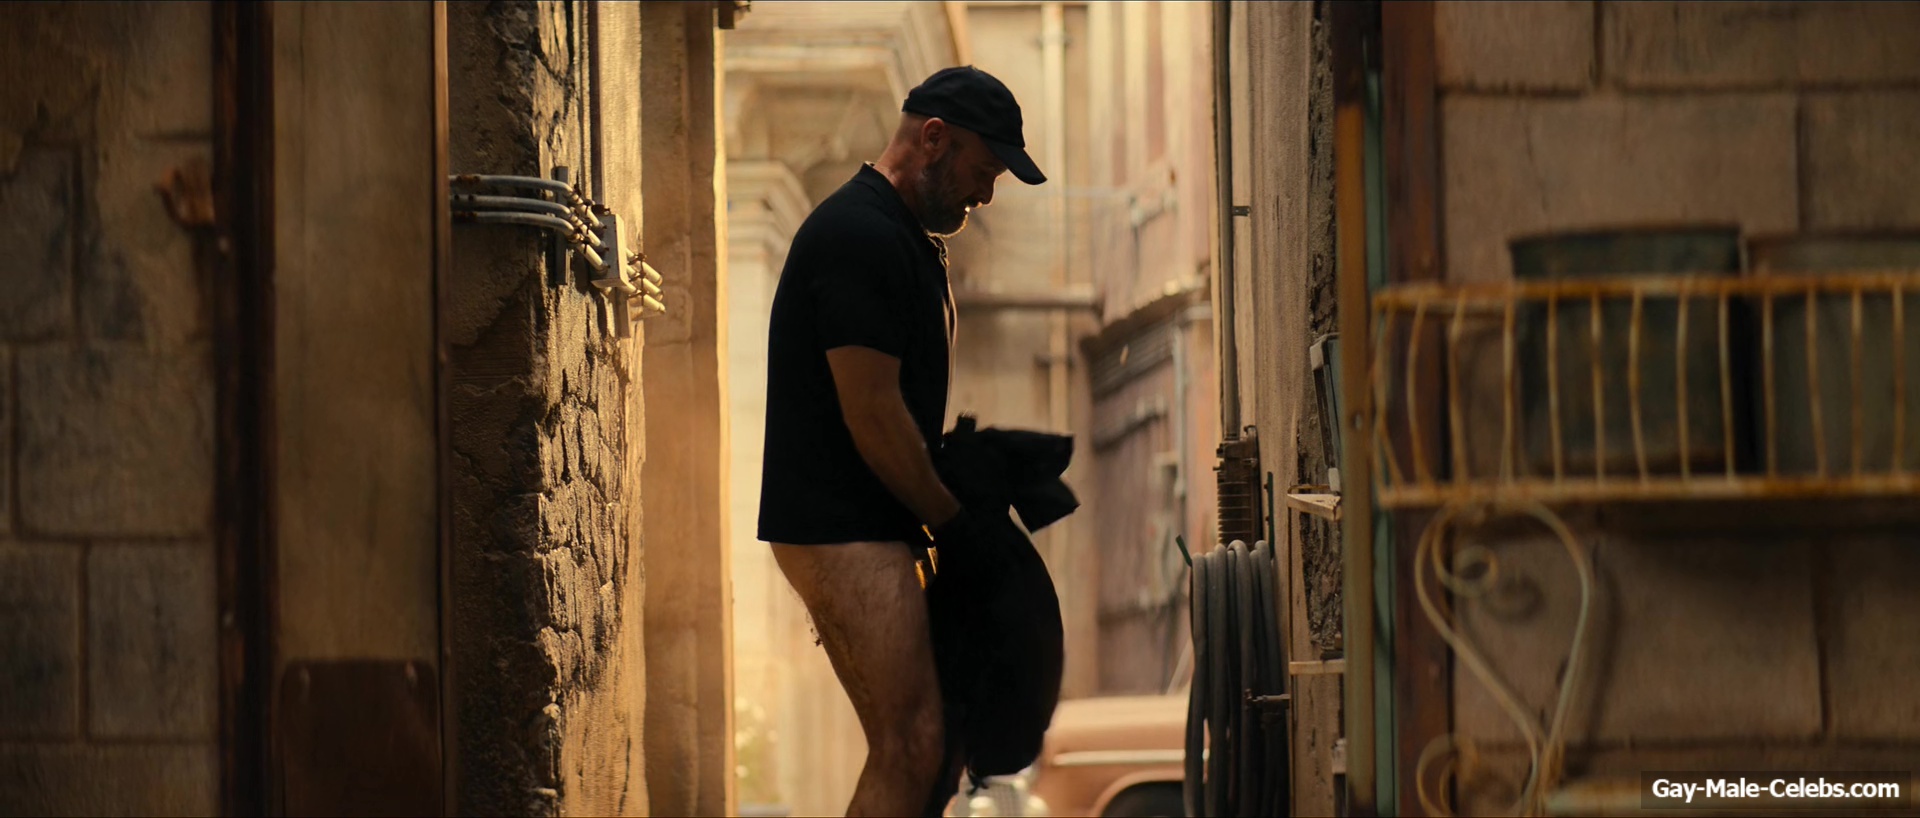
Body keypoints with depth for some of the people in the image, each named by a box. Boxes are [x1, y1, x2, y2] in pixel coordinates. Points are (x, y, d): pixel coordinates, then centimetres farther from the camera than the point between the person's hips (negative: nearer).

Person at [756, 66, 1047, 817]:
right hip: (841, 530, -11)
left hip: (876, 528, 11)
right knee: (910, 748, -13)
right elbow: (871, 413, -19)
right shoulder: (861, 235, -15)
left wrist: (946, 507, 10)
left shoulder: (905, 239, 18)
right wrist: (952, 520, -9)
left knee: (925, 745, 11)